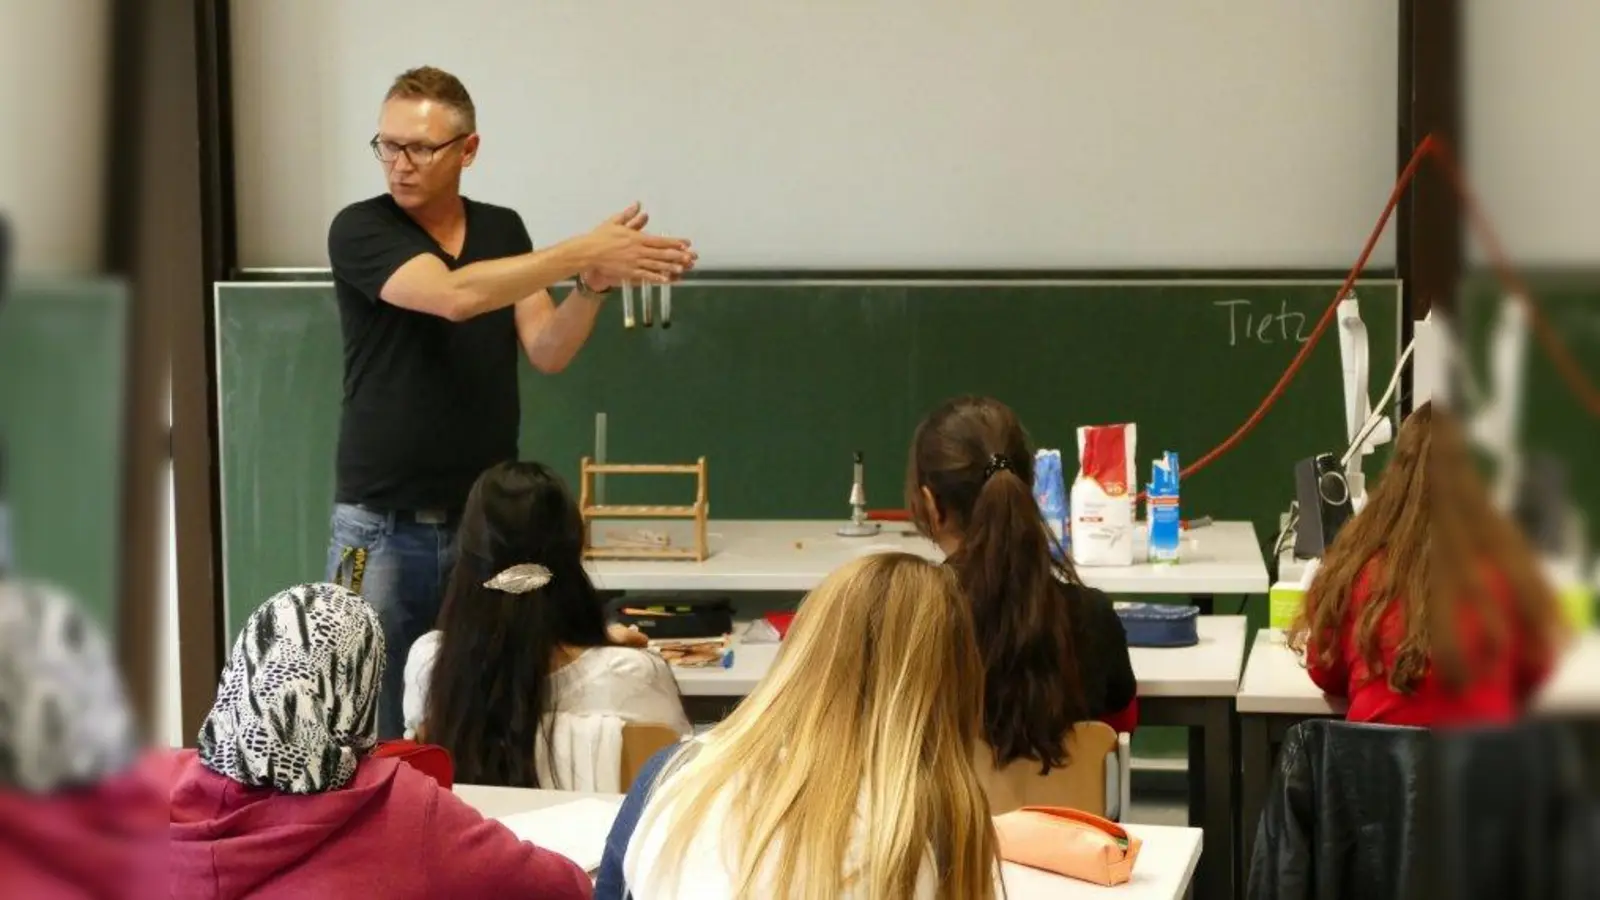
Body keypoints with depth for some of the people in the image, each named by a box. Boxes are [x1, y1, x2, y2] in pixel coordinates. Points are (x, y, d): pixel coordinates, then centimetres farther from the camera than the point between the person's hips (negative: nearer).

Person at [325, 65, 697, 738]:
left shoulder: (504, 233, 8)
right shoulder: (360, 232, -7)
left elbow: (547, 352, -2)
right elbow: (452, 294, -24)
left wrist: (592, 285, -21)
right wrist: (585, 251, -26)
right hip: (383, 527, -3)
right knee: (373, 734, -1)